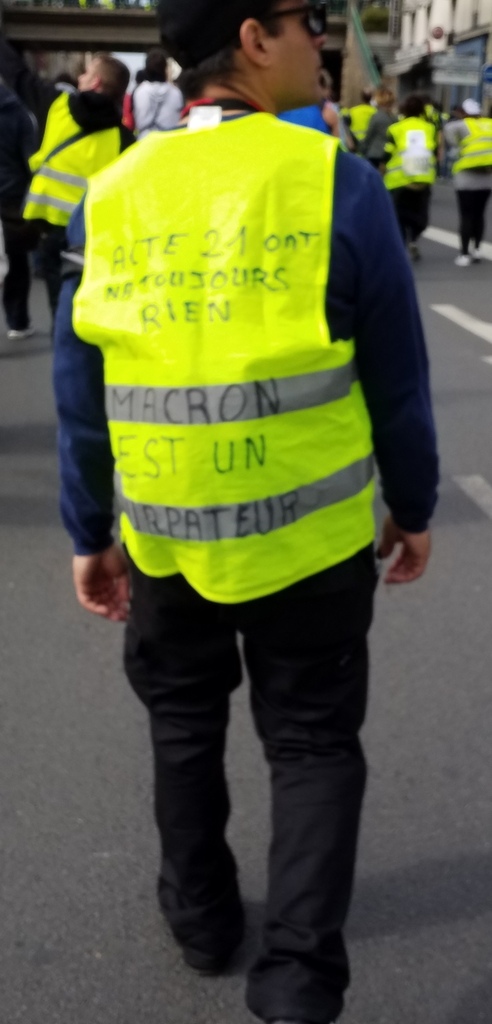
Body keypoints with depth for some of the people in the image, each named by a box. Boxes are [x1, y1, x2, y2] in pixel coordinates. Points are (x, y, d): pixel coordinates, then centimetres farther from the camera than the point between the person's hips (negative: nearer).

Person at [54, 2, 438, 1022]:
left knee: (184, 725, 24)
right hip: (311, 536, -2)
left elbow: (80, 393, 1)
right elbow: (395, 372, -6)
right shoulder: (338, 181, -12)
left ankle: (202, 917, 41)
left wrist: (89, 532, 11)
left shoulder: (111, 196, -4)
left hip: (164, 538, 3)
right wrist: (414, 505, 7)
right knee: (314, 742, 15)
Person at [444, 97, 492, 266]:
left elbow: (449, 128, -22)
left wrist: (458, 147, -12)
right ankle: (476, 250, 22)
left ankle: (464, 254, -5)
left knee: (466, 216, -2)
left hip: (467, 178, -5)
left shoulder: (463, 125, -5)